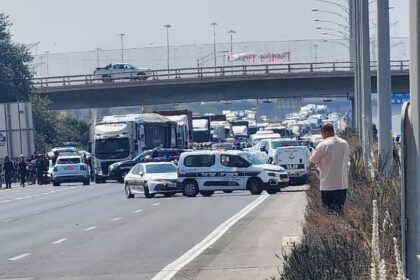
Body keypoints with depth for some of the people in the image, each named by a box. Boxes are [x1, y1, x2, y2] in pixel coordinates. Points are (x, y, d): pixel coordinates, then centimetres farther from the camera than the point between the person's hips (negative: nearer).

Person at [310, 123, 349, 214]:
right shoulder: (344, 143, 5)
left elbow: (312, 162, -3)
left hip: (328, 185, -5)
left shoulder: (322, 145, -12)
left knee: (329, 210, 0)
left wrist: (313, 152, 17)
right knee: (340, 209, 11)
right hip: (342, 183, 5)